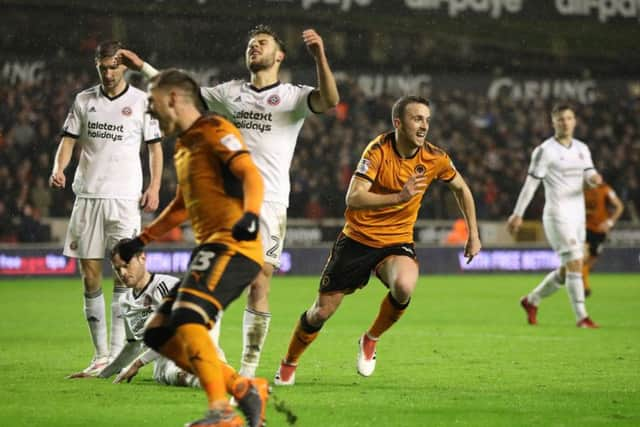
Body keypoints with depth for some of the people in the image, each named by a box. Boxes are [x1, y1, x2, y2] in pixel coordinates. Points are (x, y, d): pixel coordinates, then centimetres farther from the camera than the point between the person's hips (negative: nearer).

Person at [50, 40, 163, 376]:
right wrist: (58, 169, -11)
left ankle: (117, 352, -7)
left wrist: (154, 187, -6)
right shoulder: (83, 101, 11)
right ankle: (100, 355, 8)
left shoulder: (142, 102, 3)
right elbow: (69, 140, 9)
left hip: (124, 197, -3)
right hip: (87, 195, 3)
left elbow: (155, 147, 6)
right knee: (90, 277, 2)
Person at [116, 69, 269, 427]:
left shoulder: (215, 131, -5)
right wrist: (142, 240, 38)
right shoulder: (184, 146, 23)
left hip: (232, 247, -10)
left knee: (187, 319, -28)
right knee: (159, 334, 5)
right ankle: (243, 388, 2)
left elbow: (251, 174, -20)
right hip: (211, 250, 10)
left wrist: (250, 214, -39)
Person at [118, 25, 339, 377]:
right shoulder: (230, 93, 16)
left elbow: (329, 101, -15)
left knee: (258, 287, -4)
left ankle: (248, 369, 1)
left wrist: (320, 58, -30)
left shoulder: (292, 96, 4)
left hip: (269, 203, -3)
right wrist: (142, 66, 20)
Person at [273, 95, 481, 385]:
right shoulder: (378, 151, -18)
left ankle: (371, 340, -3)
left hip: (397, 241, 2)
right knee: (322, 312, 2)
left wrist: (473, 235, 12)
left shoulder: (434, 159, -7)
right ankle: (288, 364, 30)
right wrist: (398, 197, -39)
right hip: (357, 239, -1)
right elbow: (353, 198, -27)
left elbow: (461, 189, 13)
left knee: (404, 287, -33)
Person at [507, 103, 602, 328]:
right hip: (557, 215, -7)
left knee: (566, 271, 11)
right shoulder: (545, 150, -7)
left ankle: (531, 301, 30)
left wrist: (594, 178, -21)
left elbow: (589, 175, 4)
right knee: (575, 264, -15)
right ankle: (581, 317, -11)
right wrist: (518, 214, -7)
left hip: (578, 215, 7)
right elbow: (531, 183, -6)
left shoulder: (582, 148, 12)